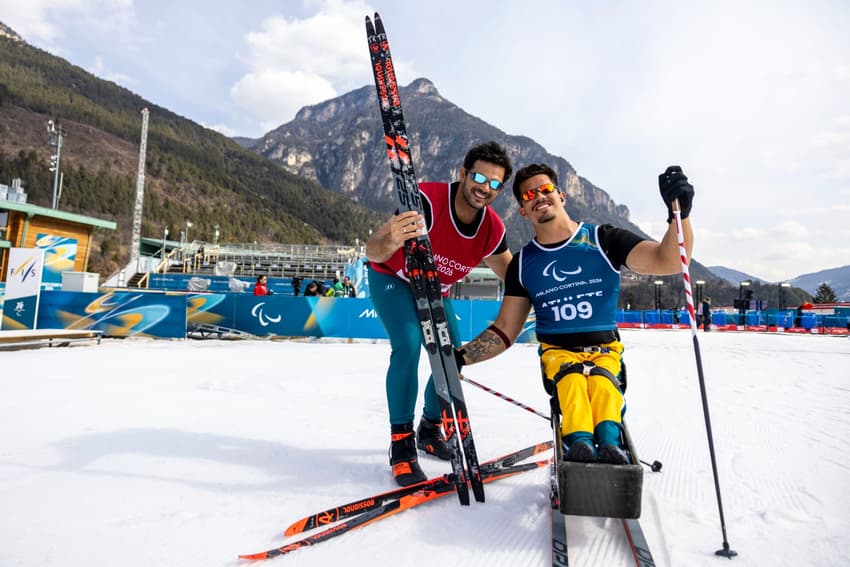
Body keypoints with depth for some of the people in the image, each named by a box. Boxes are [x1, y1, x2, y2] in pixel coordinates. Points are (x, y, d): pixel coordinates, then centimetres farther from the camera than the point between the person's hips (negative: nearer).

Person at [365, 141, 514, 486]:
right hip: (392, 279, -5)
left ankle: (430, 430, 26)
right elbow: (372, 253, -39)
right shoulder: (427, 200, -33)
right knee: (408, 345, -26)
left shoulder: (493, 229, -18)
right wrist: (390, 242, -62)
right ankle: (401, 444, -10)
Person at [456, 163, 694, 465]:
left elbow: (668, 262, -11)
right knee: (571, 378, -32)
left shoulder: (603, 239, 0)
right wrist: (461, 356, -9)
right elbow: (505, 330, 6)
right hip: (556, 352, 1)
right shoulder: (523, 263, 6)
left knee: (601, 382, -32)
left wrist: (679, 213, -31)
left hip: (605, 349, 0)